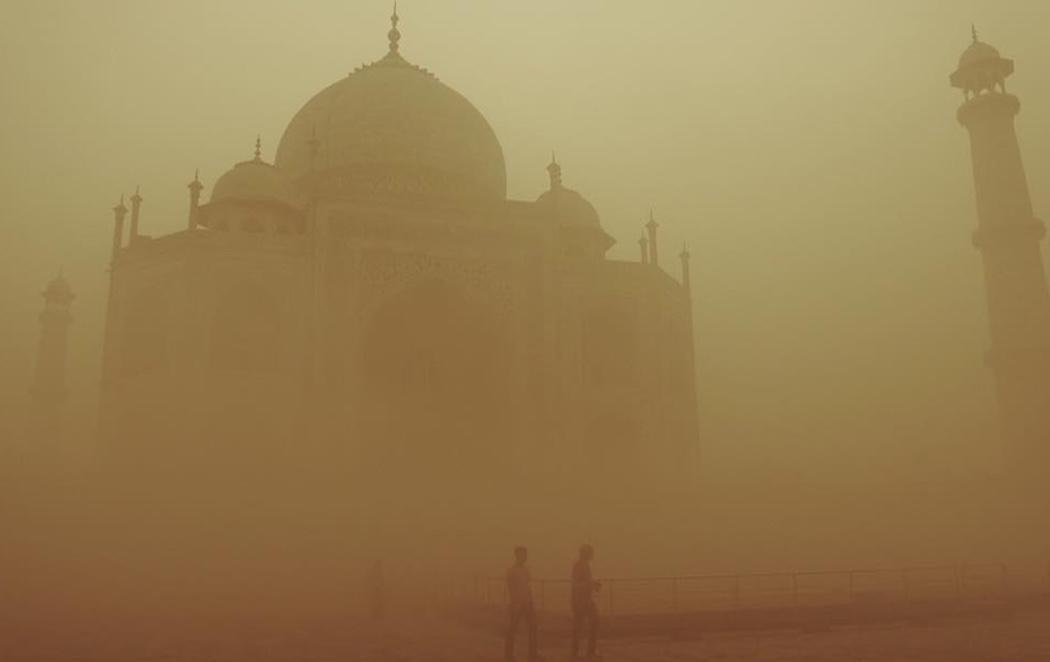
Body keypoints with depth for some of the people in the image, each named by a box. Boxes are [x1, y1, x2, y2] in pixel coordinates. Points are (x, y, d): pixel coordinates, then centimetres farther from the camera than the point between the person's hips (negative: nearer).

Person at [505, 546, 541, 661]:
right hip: (517, 603, -7)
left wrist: (531, 602, 13)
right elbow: (509, 589, -13)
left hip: (528, 603, 7)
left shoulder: (525, 569, 10)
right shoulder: (511, 571, -10)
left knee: (532, 627, 4)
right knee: (512, 629, 3)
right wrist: (515, 603, -18)